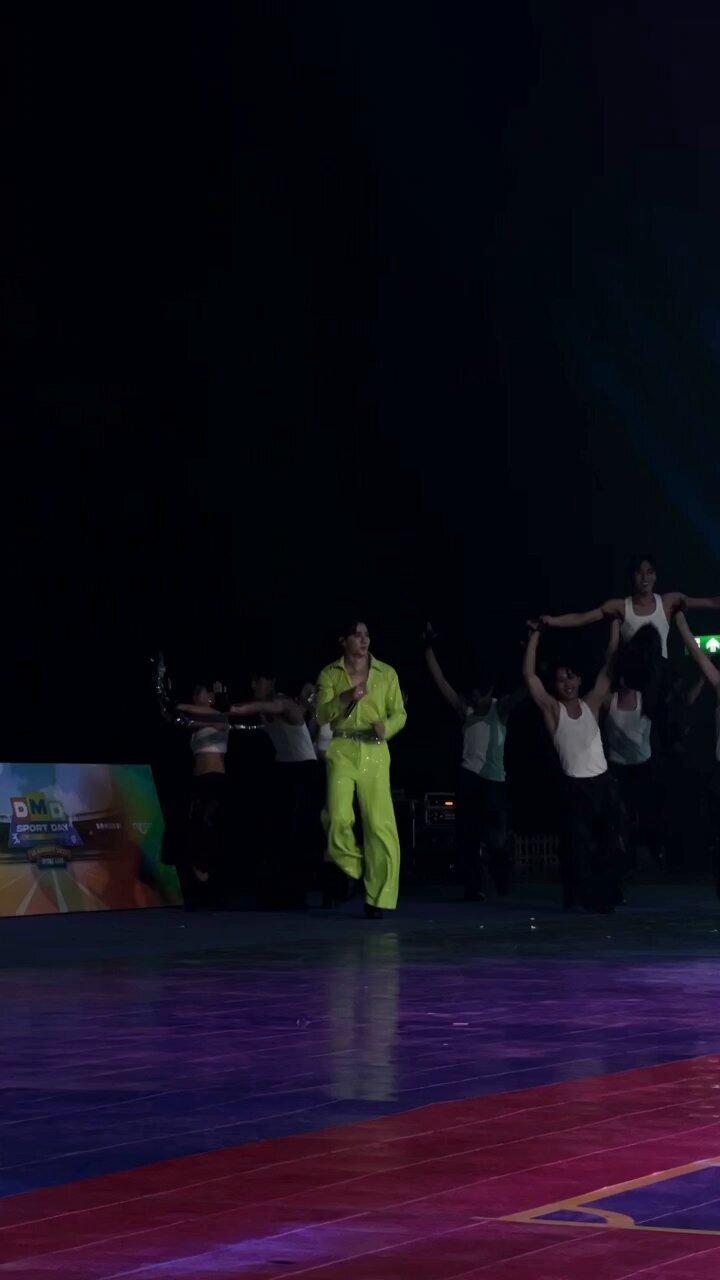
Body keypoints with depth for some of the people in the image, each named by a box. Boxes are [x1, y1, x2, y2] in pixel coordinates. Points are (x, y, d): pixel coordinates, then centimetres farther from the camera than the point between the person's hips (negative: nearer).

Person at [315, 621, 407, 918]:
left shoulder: (386, 673, 11)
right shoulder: (329, 674, 9)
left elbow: (399, 713, 7)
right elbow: (322, 714, 0)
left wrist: (386, 726, -15)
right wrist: (347, 698, -17)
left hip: (375, 751, 1)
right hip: (342, 751, -1)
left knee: (380, 824, -7)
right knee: (339, 817, -17)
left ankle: (378, 897, 2)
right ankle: (349, 870, 14)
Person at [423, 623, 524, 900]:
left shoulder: (501, 709, 2)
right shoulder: (464, 710, 8)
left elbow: (524, 688, -9)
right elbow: (440, 681, 6)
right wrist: (429, 648, 0)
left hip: (494, 779, -3)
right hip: (468, 777, 3)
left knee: (495, 836, -2)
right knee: (466, 837, 2)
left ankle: (501, 879, 24)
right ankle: (473, 887, 10)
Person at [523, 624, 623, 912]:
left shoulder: (591, 704, 12)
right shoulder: (553, 709, 2)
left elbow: (608, 671, 13)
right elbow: (529, 676, -5)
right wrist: (535, 636, -6)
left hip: (603, 783, 4)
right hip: (576, 787, -4)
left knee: (610, 844, 4)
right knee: (578, 846, -7)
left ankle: (606, 898, 12)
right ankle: (581, 898, -3)